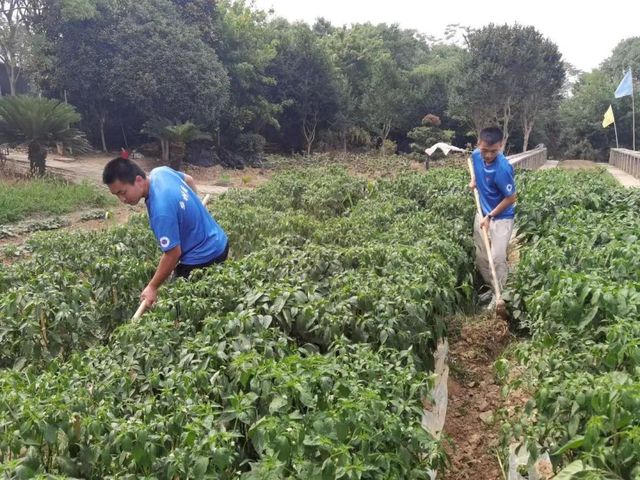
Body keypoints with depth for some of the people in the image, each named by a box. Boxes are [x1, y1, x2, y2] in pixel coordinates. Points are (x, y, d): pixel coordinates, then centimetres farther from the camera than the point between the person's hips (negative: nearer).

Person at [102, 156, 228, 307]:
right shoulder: (160, 171, -6)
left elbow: (173, 253, -26)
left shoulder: (161, 210, -33)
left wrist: (152, 287, -14)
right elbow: (189, 179, 15)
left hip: (203, 259, -9)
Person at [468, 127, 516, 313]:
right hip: (482, 213, 7)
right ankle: (493, 289, 31)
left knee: (497, 259, -12)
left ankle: (499, 297, 6)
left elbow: (511, 198, -21)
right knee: (481, 257, 13)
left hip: (502, 217, -7)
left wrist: (490, 217, -18)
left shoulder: (502, 169, -31)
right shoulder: (476, 155, -12)